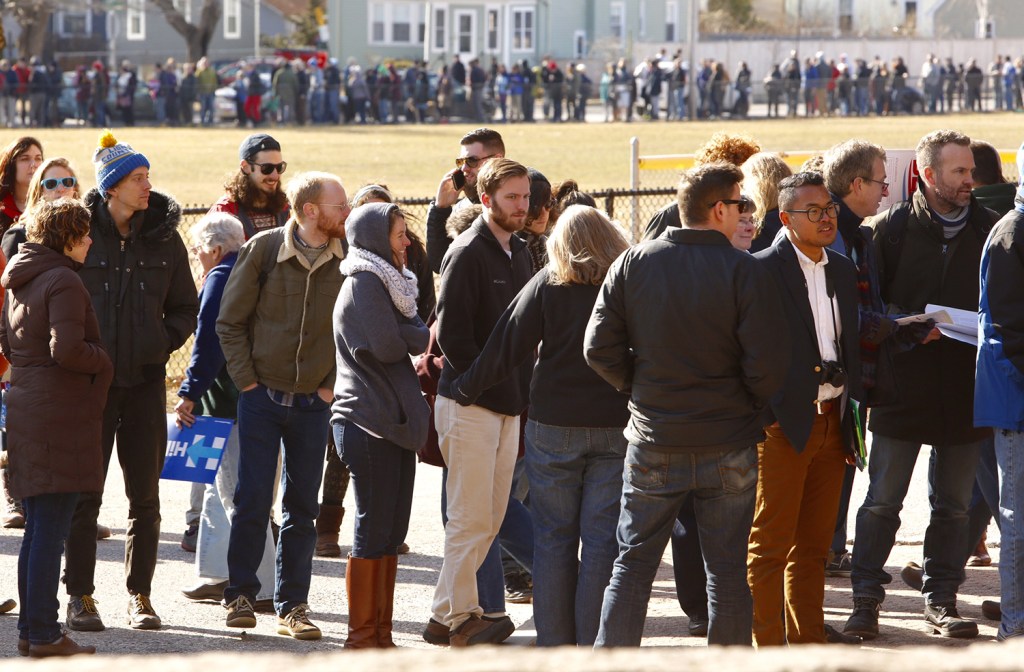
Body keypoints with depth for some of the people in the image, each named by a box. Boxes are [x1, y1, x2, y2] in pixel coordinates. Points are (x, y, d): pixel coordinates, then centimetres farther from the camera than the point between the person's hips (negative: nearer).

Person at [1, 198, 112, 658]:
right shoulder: (64, 282, -14)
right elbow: (67, 350, -23)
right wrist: (103, 361, -7)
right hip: (59, 416, -9)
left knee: (38, 529, 15)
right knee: (51, 531, -6)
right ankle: (44, 635, -4)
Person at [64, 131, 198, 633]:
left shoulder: (164, 237, 3)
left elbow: (185, 307, 11)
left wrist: (165, 342, -3)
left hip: (145, 380, 3)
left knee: (145, 494, 6)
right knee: (85, 492, 1)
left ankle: (139, 595, 15)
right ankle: (79, 595, 9)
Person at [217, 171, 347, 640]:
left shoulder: (348, 259, -1)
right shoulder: (263, 249, -6)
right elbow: (230, 320, 0)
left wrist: (333, 385, 1)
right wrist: (246, 379, -5)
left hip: (314, 403, 2)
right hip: (262, 396, -2)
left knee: (302, 506, 5)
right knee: (252, 499, -1)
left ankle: (292, 605, 12)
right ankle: (240, 595, 12)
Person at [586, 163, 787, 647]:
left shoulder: (633, 263, -3)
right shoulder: (744, 271, -12)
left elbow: (599, 348, -4)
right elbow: (767, 365, -15)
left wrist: (638, 386, 10)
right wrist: (749, 406, 4)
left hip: (653, 441, 2)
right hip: (728, 443, -2)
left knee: (633, 563, 10)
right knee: (727, 570, 8)